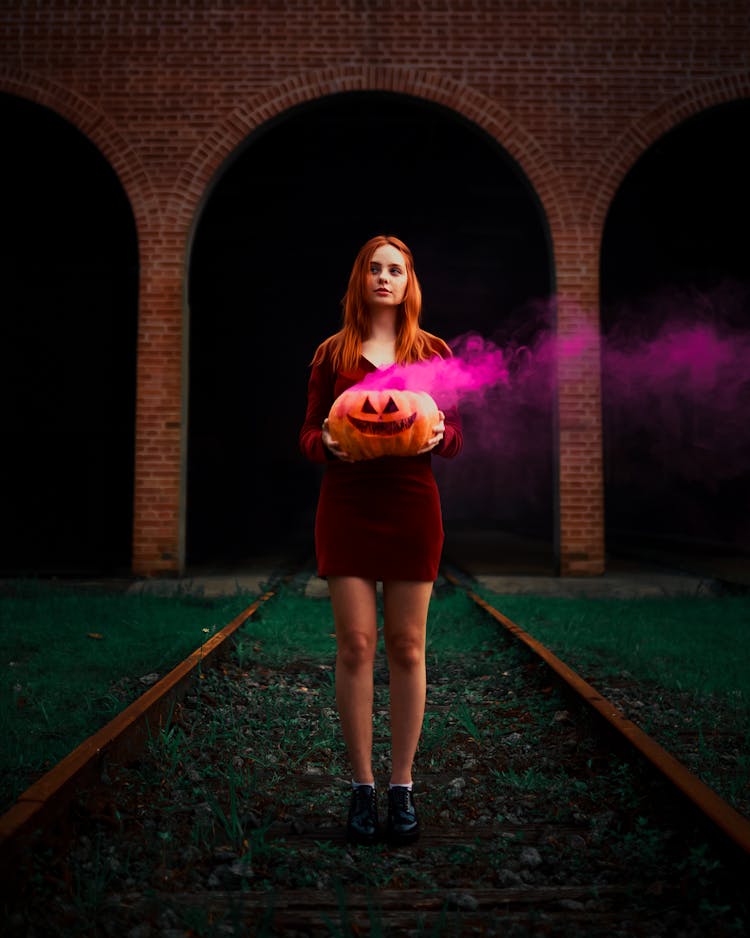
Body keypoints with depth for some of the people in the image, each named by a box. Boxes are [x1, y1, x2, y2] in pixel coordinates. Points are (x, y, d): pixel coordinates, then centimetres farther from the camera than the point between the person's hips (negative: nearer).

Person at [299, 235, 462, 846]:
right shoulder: (332, 353, 9)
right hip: (346, 504, 0)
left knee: (406, 646, 3)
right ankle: (362, 785, 12)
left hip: (412, 506, 0)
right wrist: (327, 444, -15)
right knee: (355, 644, -1)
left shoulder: (434, 352, 9)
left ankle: (403, 786, 15)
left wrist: (437, 435, -15)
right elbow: (308, 434, 8)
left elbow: (456, 439, 8)